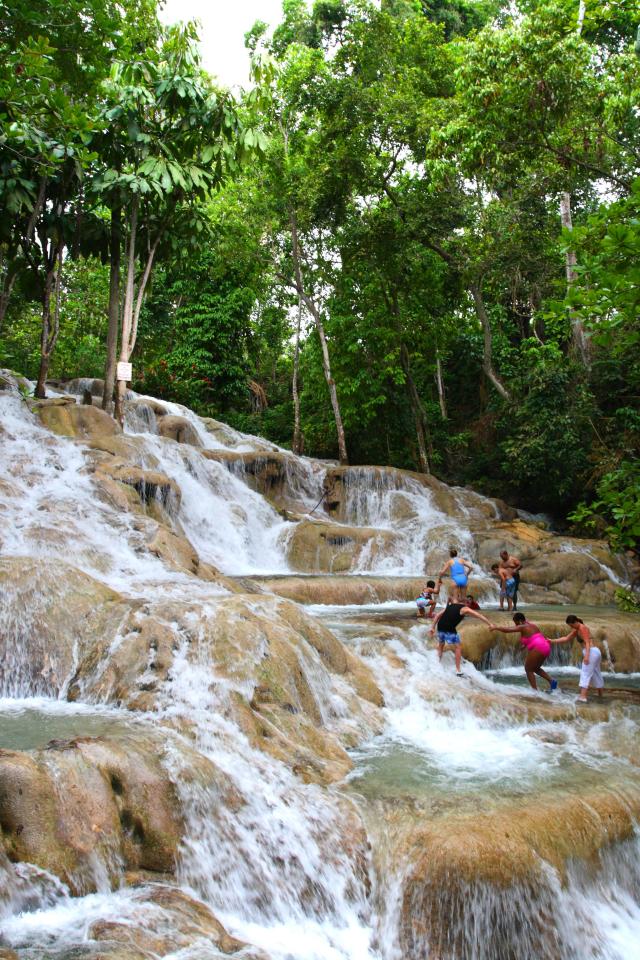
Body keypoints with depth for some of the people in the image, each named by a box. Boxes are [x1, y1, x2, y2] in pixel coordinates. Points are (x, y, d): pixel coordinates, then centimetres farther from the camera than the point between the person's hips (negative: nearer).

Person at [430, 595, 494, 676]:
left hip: (440, 627, 6)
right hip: (449, 629, -5)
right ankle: (458, 671, 5)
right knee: (458, 648, 7)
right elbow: (480, 616, 7)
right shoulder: (465, 609, 8)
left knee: (441, 645, 27)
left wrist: (433, 627, 21)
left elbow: (438, 615, 20)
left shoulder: (450, 606, 23)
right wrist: (490, 625, 11)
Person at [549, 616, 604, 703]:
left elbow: (587, 642, -17)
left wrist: (586, 655, -26)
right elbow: (566, 639, 23)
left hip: (591, 652, -10)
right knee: (596, 674, 20)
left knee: (585, 674, -13)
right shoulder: (576, 630, 18)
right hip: (596, 652, 10)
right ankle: (600, 694, 31)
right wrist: (552, 641, 20)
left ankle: (583, 697, -21)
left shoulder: (582, 627, -9)